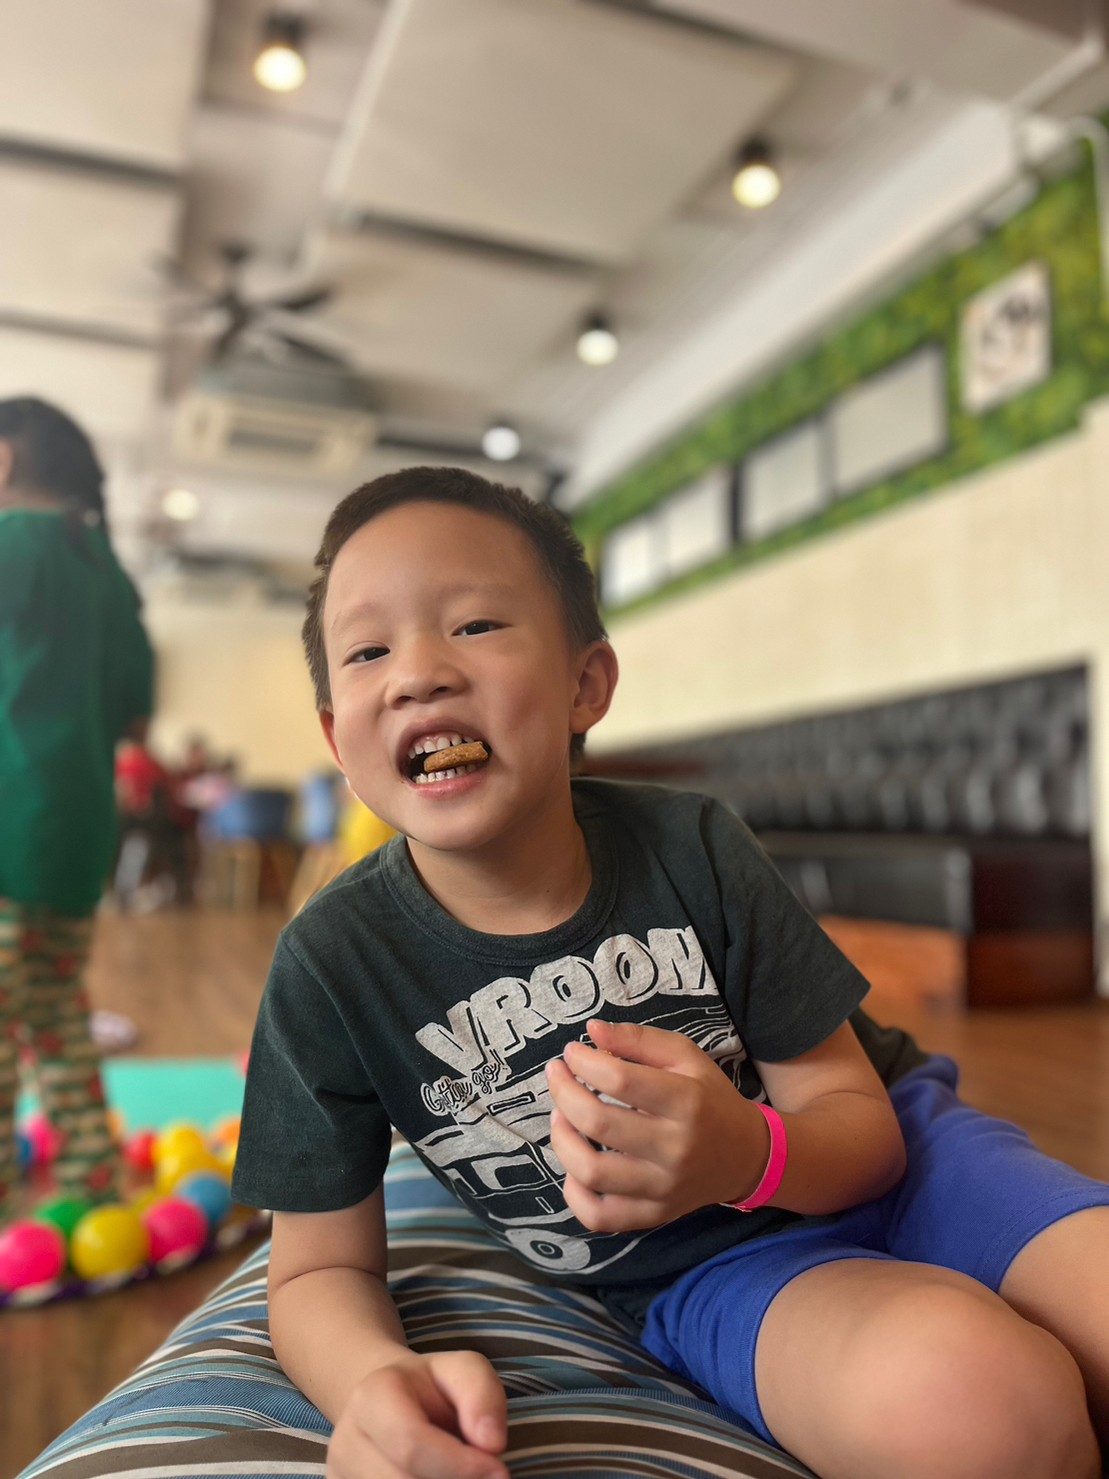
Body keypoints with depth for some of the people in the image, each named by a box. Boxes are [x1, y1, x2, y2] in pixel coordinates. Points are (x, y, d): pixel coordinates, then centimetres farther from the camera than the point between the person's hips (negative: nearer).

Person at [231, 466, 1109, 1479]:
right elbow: (323, 1266, -7)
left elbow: (858, 1118, -9)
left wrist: (749, 1155, -33)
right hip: (704, 1272, -1)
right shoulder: (332, 965, -16)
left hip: (872, 1161, 2)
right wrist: (376, 1381, -31)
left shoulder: (693, 852, -16)